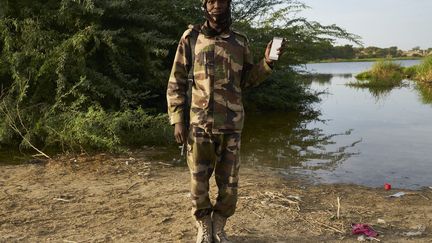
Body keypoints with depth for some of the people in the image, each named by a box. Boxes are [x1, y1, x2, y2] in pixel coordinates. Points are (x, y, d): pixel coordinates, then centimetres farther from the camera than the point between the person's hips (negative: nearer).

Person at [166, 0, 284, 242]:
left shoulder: (240, 41, 7)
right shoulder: (191, 37, 1)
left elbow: (247, 79, 14)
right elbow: (176, 81, 2)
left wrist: (267, 62, -3)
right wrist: (177, 119, -5)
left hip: (232, 125, 2)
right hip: (200, 124, -2)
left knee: (229, 184, 8)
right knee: (199, 182, 7)